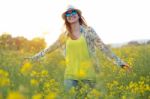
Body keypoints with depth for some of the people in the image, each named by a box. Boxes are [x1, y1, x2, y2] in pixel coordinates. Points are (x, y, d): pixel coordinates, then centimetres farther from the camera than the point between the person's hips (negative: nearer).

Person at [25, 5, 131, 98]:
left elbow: (102, 47, -2)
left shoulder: (88, 30, -1)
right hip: (71, 74, 2)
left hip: (88, 73, -2)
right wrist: (35, 57, 21)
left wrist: (119, 61, -5)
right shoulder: (65, 35, 9)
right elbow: (51, 48, 19)